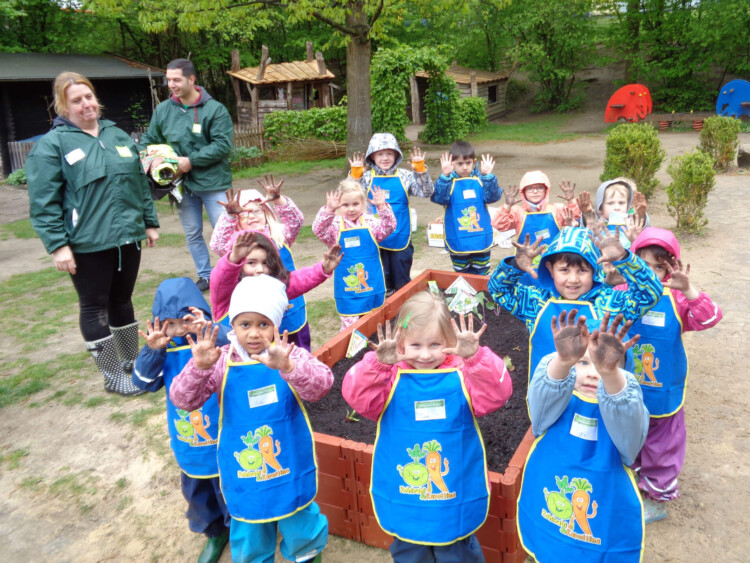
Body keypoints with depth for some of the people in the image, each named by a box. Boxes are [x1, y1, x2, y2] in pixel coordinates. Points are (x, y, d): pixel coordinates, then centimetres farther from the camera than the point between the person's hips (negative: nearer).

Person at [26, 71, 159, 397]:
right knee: (95, 307, 5)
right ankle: (113, 376, 15)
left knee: (122, 300, 17)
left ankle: (132, 359, 32)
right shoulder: (52, 145, -6)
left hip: (127, 236, 5)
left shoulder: (118, 136, 11)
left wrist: (149, 221, 16)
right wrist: (57, 245, -15)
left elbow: (140, 183, 17)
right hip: (87, 244, -5)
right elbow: (43, 203, -10)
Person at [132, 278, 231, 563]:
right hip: (187, 446, 5)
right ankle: (215, 533, 50)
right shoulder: (165, 348, -5)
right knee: (197, 492, 25)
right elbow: (145, 381, -8)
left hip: (222, 442, -5)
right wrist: (152, 351, -24)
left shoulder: (216, 339, -20)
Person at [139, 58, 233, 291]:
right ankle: (205, 276, 28)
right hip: (182, 183, 5)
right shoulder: (163, 109, 6)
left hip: (212, 182, -5)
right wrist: (151, 160, -6)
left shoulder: (215, 109, -8)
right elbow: (148, 140, 14)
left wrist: (191, 161, -18)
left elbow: (222, 145, -15)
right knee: (192, 234, 14)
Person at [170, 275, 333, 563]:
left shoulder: (291, 355, -16)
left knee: (300, 529, 22)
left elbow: (321, 385, -33)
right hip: (243, 474, 1)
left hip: (291, 470, -1)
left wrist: (286, 367, -52)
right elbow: (182, 400, -16)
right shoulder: (222, 361, -12)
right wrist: (199, 366, -35)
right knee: (249, 539, 23)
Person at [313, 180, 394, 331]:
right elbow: (319, 231, -21)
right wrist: (329, 210, -34)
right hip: (347, 287, -2)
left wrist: (382, 207, -27)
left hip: (372, 283, 2)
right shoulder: (335, 225, -6)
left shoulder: (370, 222, -2)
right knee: (349, 324, 2)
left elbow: (388, 227, -14)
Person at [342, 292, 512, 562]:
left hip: (456, 497, -1)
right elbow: (356, 396, -23)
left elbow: (496, 394, -25)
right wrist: (379, 362, -39)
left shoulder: (462, 375, -10)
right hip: (403, 499, 1)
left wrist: (475, 357, -41)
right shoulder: (391, 377, -10)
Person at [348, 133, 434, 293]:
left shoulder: (405, 176, -1)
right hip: (376, 240, 0)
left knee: (403, 283, 14)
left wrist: (420, 169, -18)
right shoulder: (367, 177, -2)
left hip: (401, 240, 1)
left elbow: (426, 192, -7)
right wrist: (355, 174, -21)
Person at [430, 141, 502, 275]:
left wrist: (488, 176, -26)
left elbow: (492, 196, -13)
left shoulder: (480, 180, -1)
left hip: (481, 240, 2)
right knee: (461, 275, 15)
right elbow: (438, 198, -22)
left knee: (482, 275, 15)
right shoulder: (448, 181, -7)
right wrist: (445, 176, -34)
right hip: (458, 242, -1)